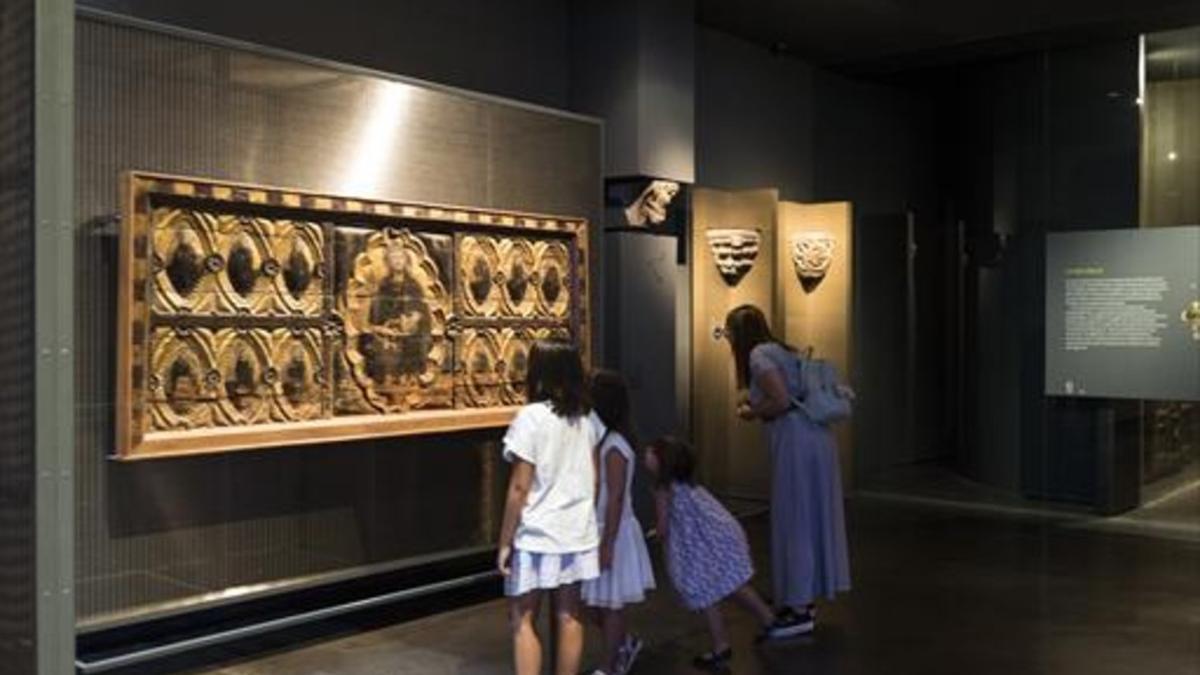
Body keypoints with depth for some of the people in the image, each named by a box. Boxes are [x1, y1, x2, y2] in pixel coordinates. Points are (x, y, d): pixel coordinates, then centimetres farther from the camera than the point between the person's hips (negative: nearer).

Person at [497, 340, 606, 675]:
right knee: (569, 616, 13)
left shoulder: (531, 417, -15)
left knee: (523, 621, 4)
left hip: (537, 536, -6)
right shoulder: (589, 418, 3)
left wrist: (505, 542, -8)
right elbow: (593, 480, 9)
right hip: (578, 533, 6)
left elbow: (519, 488, -15)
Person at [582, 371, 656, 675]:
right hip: (597, 530, 8)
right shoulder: (601, 440, 6)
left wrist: (608, 544, -20)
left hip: (613, 533, -8)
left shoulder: (613, 447, -21)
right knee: (597, 602, 17)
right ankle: (626, 642, 38)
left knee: (610, 602, 5)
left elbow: (615, 499, -21)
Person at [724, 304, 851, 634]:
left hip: (796, 441, -9)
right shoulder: (781, 350, 18)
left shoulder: (759, 354, -8)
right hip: (816, 436, 9)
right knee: (811, 518, 15)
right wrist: (756, 404, 19)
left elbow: (782, 401, -19)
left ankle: (800, 610, 6)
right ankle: (806, 599, 26)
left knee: (793, 521, -1)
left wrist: (751, 413, -2)